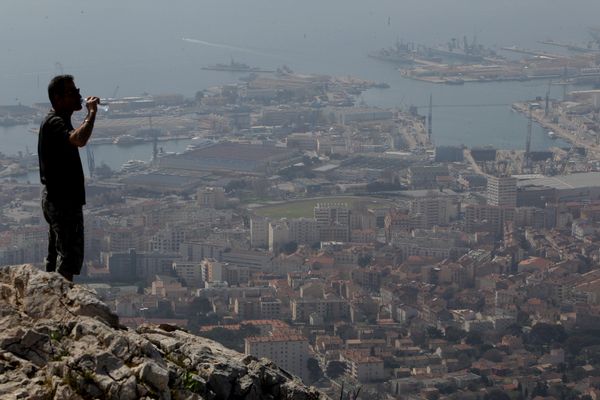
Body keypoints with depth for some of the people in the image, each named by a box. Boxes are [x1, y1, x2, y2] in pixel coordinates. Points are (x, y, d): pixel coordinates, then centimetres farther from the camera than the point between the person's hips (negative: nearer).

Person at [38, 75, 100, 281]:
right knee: (70, 255, -9)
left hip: (55, 197, 11)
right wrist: (92, 112, -29)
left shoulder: (59, 120, 14)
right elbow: (79, 139, -39)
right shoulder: (54, 122, -20)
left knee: (56, 253, 15)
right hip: (63, 200, -11)